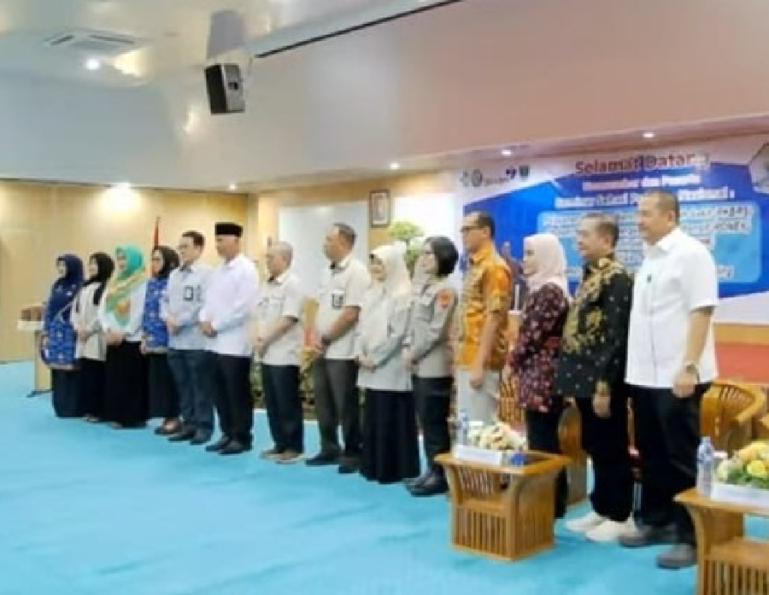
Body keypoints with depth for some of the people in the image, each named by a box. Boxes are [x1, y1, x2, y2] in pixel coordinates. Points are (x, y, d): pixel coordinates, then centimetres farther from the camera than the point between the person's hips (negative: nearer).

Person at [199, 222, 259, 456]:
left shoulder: (246, 270, -10)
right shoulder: (218, 270, 16)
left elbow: (243, 307, -18)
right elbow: (209, 299, 18)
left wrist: (216, 326, -14)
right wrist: (204, 320, -2)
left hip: (235, 342, -8)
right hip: (216, 342, 8)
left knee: (238, 393, 0)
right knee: (219, 391, 12)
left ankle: (241, 437, 10)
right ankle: (228, 434, 22)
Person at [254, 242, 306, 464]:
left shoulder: (292, 284, -11)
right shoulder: (266, 285, 15)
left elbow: (288, 319, -17)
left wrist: (265, 340, -13)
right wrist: (258, 338, 1)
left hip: (284, 354, -8)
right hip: (267, 354, 8)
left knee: (288, 403, -1)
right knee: (272, 402, 12)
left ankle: (294, 447, 8)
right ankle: (280, 444, 21)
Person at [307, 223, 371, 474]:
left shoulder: (356, 271, -13)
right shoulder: (329, 272, 14)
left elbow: (351, 314, -18)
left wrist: (326, 339, -11)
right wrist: (315, 338, 1)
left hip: (342, 353, -8)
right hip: (322, 352, 8)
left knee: (346, 406, 0)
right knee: (324, 405, 13)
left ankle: (353, 453, 11)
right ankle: (329, 449, 24)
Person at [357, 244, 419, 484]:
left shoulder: (402, 295, -10)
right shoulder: (371, 294, 15)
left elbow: (398, 334, -15)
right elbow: (361, 328, 15)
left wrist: (375, 358, -13)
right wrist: (360, 354, 0)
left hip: (391, 368, -8)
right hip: (370, 369, 8)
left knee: (391, 420, -2)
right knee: (373, 419, 11)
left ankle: (394, 469, 6)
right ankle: (374, 467, 20)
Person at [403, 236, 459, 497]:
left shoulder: (445, 289, -11)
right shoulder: (422, 288, 15)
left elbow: (436, 331, -15)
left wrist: (414, 354, -10)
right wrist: (407, 349, 1)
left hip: (435, 366, -8)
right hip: (419, 365, 8)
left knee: (435, 422, -2)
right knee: (425, 421, 12)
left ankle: (441, 475, 6)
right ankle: (431, 470, 20)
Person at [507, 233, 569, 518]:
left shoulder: (549, 290, -15)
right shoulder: (541, 288, 16)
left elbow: (533, 335, -17)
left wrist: (514, 359, -3)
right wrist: (518, 359, 9)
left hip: (541, 375, -10)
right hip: (539, 375, 10)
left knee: (541, 442, -4)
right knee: (544, 440, 13)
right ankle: (551, 500, 20)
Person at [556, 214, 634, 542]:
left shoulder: (618, 278, -15)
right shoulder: (590, 276, 14)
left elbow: (615, 337, -20)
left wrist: (604, 386, -22)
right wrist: (572, 378, 16)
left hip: (603, 381, -9)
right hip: (585, 379, 9)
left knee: (611, 449, 2)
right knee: (594, 448, 16)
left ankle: (619, 516, 14)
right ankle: (601, 509, 27)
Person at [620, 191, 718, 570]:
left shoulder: (691, 253, -9)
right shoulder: (649, 258, 14)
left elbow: (701, 312, -16)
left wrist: (689, 367, -22)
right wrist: (634, 368, 14)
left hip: (677, 376, -8)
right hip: (645, 374, 8)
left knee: (681, 457, 0)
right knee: (651, 454, 14)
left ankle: (690, 536, 9)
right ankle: (656, 521, 27)